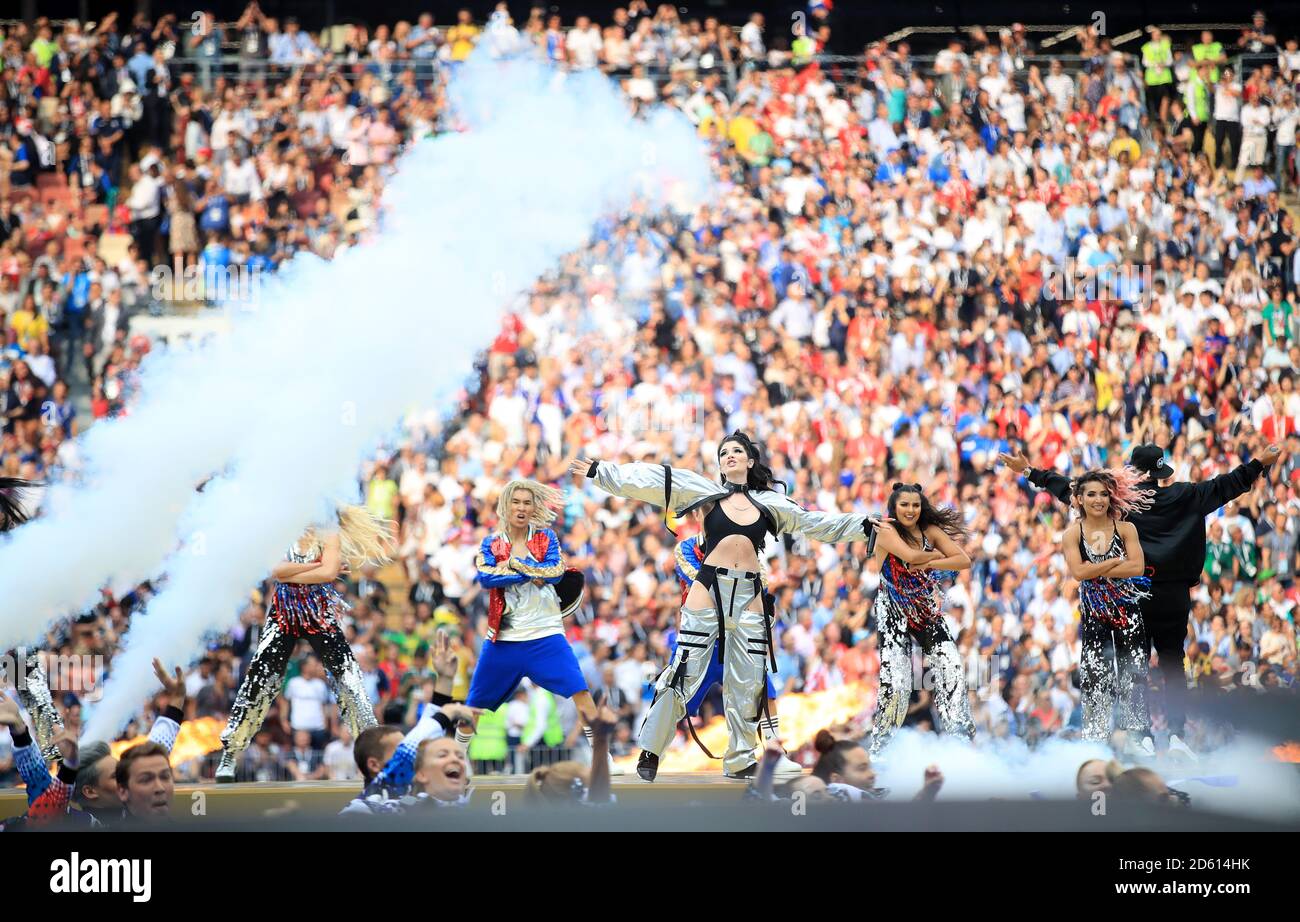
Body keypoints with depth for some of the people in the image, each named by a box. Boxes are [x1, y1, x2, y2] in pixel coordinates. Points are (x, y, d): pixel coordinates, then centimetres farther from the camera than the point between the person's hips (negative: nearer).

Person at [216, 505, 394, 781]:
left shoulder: (330, 537, 1)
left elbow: (329, 573, -15)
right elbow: (277, 571, -13)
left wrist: (291, 574, -11)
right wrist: (315, 565, -16)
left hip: (320, 614, 0)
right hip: (283, 613, 0)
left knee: (347, 673, -7)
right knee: (259, 679, -4)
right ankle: (229, 753, 2)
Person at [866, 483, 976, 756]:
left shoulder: (930, 531, 3)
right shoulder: (887, 531, -11)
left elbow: (964, 560, -5)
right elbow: (910, 555, -28)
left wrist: (929, 563, -17)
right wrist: (935, 554, -10)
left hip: (927, 609, 5)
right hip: (893, 612, -5)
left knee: (952, 668, -7)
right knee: (895, 679, -13)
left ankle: (961, 735, 3)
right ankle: (880, 747, -2)